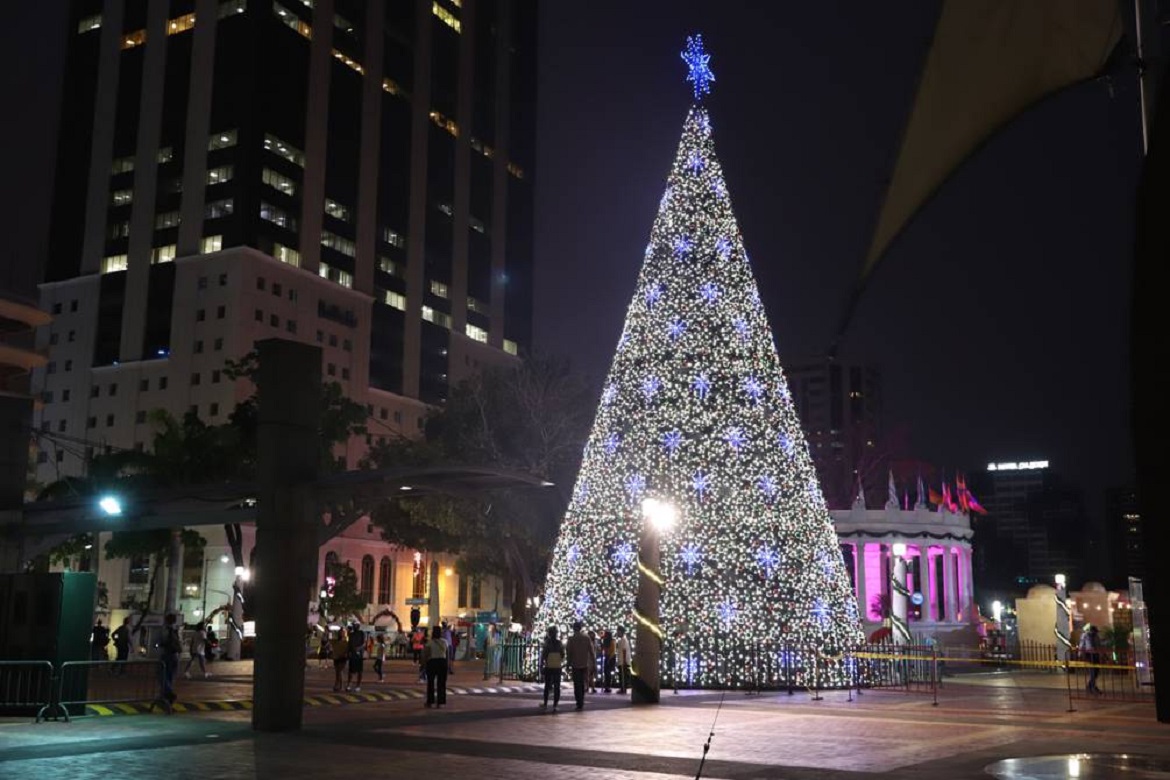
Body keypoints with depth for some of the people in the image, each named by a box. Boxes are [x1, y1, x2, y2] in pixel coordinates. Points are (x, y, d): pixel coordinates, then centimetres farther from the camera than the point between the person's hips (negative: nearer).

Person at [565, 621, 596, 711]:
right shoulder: (587, 638, 0)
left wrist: (568, 663, 5)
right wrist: (594, 664, 4)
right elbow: (592, 652, 0)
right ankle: (581, 703, 20)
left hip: (575, 665, -3)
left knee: (577, 684, 3)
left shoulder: (571, 639, -7)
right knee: (582, 683, 16)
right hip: (585, 664, 3)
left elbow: (568, 652, -6)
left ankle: (579, 704, -2)